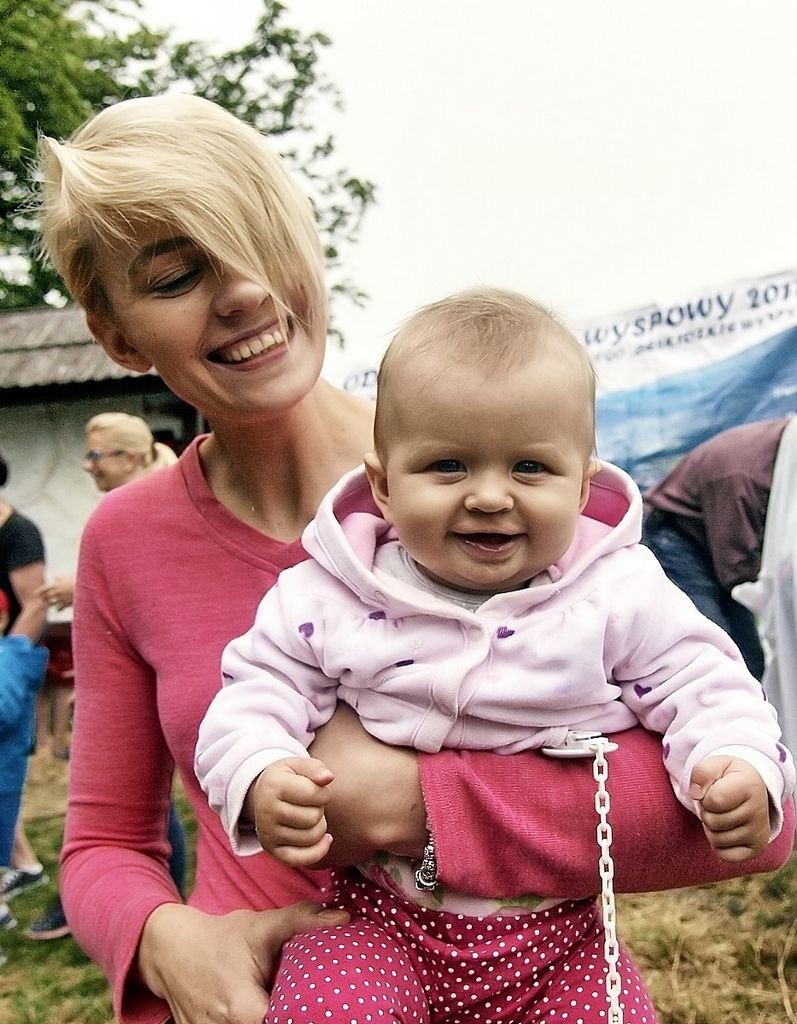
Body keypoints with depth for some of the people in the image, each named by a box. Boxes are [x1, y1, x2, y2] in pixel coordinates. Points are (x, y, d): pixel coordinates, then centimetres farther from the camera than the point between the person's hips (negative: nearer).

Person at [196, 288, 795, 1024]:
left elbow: (700, 685, 0)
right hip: (380, 920, -1)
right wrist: (258, 779, -20)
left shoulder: (622, 595, -7)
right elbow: (260, 688, -1)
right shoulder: (327, 599, -8)